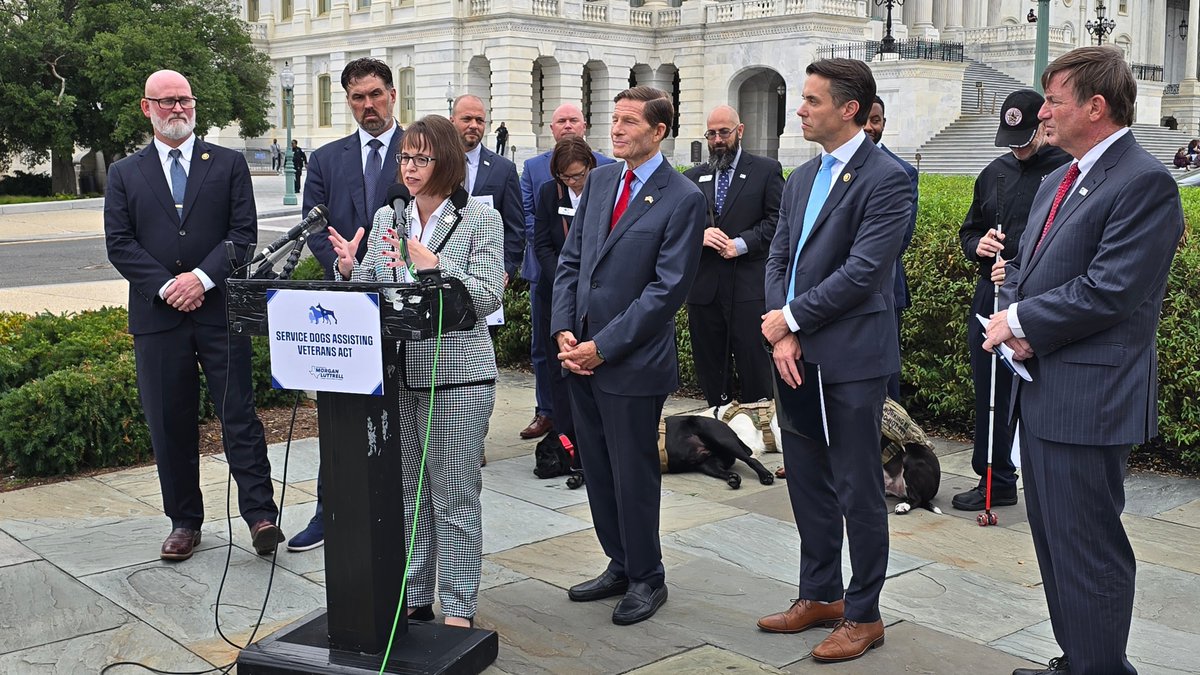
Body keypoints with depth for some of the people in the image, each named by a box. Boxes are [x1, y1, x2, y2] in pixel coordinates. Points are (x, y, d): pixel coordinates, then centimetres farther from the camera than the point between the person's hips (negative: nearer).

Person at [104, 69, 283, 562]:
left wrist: (202, 277, -14)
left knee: (239, 415, -1)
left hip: (221, 310, -2)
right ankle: (184, 521, 18)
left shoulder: (229, 164, 8)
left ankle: (260, 514, 4)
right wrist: (166, 287, -11)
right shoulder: (124, 174, 11)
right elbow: (119, 243, 2)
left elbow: (244, 232, -1)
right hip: (157, 316, 2)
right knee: (169, 424, 7)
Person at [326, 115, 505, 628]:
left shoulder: (481, 220, -4)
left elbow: (488, 297, -12)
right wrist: (350, 269, -9)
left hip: (456, 377, -5)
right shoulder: (386, 219, 10)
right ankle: (412, 599, 27)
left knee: (455, 498, 2)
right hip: (394, 374, 5)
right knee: (406, 493, 14)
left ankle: (458, 610, 14)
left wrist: (434, 266, -23)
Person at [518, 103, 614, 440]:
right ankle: (546, 412, 20)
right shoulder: (533, 167, 10)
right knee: (543, 346, 9)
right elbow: (525, 213, 3)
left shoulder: (606, 167, 4)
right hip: (546, 270, 2)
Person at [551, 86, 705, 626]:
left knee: (633, 474, 5)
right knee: (597, 471, 15)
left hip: (633, 363, -6)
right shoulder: (600, 180, 10)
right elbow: (570, 260, 11)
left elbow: (668, 289, -15)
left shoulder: (683, 199, -11)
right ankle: (620, 565, 31)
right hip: (580, 354, 6)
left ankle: (647, 579, 23)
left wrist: (602, 347, -16)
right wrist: (564, 330, -3)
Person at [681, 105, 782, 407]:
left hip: (749, 285, -4)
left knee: (754, 368, -4)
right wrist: (698, 235, -9)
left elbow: (777, 220, -3)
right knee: (710, 368, 9)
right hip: (703, 288, 4)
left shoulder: (767, 170, 4)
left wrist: (741, 244, -14)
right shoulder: (693, 177, 14)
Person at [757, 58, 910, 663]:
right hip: (797, 356, 8)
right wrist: (781, 337, -5)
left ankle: (863, 615, 18)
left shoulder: (886, 179, -12)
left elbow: (861, 271, -19)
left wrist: (791, 318, -12)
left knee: (858, 492, 3)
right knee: (806, 482, 16)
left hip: (852, 361, -8)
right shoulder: (801, 179, 13)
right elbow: (778, 260, 10)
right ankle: (820, 596, 31)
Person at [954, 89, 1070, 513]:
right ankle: (996, 481, 25)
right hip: (990, 299, 6)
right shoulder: (995, 173, 14)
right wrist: (978, 246, -1)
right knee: (990, 396, 12)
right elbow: (969, 230, 23)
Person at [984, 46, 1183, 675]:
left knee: (1088, 546, -2)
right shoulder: (1056, 181, 15)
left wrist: (1023, 321, -12)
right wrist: (1012, 313, -3)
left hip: (1088, 398, -10)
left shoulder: (1145, 183, -14)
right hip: (1040, 388, 10)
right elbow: (1023, 263, 18)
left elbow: (1109, 291, -22)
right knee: (1054, 539, 18)